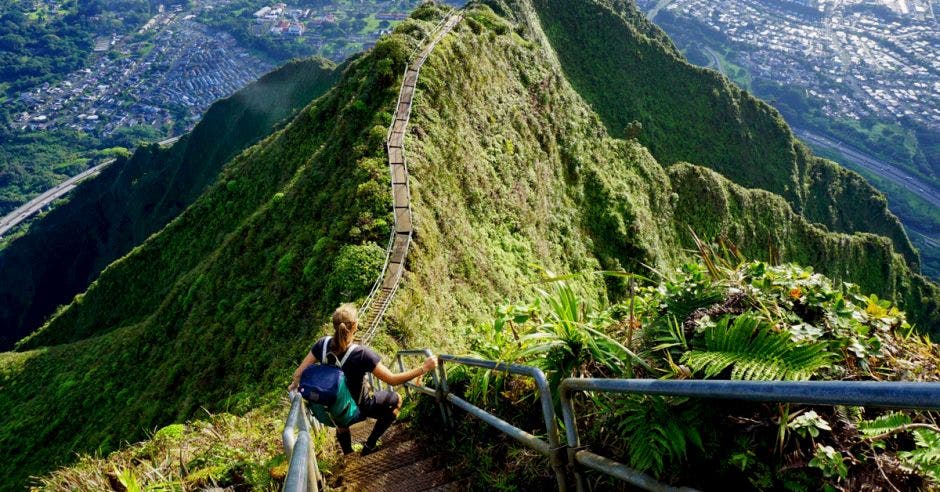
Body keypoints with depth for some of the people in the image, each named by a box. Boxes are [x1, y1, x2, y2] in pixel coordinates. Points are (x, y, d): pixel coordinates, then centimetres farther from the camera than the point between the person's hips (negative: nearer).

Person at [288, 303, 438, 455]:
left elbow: (299, 373, -12)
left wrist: (294, 385, 11)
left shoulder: (323, 344, -22)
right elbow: (392, 380, -29)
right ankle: (369, 446, 26)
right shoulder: (362, 354, -35)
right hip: (357, 409, -5)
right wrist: (424, 368, -23)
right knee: (396, 400, 21)